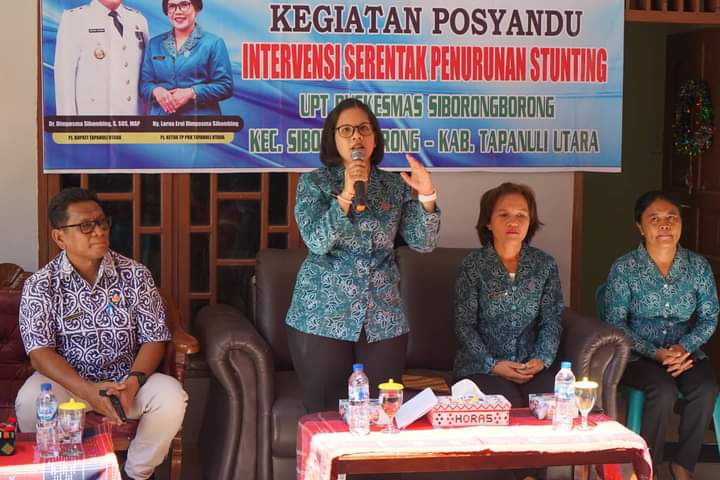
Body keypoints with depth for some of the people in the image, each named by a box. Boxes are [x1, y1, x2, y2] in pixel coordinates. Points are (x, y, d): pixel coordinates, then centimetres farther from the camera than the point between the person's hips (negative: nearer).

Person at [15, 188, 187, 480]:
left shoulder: (135, 275, -2)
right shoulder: (40, 285, -6)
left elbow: (154, 339, -3)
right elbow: (39, 352, -13)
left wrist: (133, 382, -23)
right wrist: (88, 391, -28)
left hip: (126, 379, 1)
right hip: (67, 380, -1)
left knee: (171, 396, -28)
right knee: (29, 402, -32)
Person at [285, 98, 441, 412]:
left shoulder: (396, 186, 8)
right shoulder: (314, 183, 1)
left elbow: (423, 243, 2)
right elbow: (317, 242, -12)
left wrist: (427, 198, -12)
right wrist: (346, 195, -21)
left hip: (384, 321, 2)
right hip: (323, 317, -2)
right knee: (326, 416, -1)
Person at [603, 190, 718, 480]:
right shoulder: (624, 268, -6)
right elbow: (616, 323, -7)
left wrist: (683, 347, -15)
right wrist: (656, 353, -19)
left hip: (685, 351, 3)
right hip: (637, 355, -3)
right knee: (664, 390, -32)